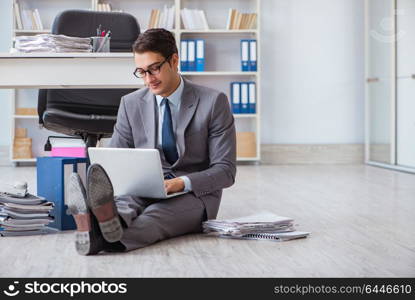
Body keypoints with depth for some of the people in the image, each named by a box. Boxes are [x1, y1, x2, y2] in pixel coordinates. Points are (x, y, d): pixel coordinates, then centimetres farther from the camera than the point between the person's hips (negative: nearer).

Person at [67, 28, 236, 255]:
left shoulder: (214, 102, -4)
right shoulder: (131, 104, 7)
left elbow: (225, 170, -6)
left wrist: (183, 183, -25)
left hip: (194, 194, -3)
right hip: (146, 190, 3)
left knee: (156, 214, -37)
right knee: (124, 203, -34)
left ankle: (104, 236, -67)